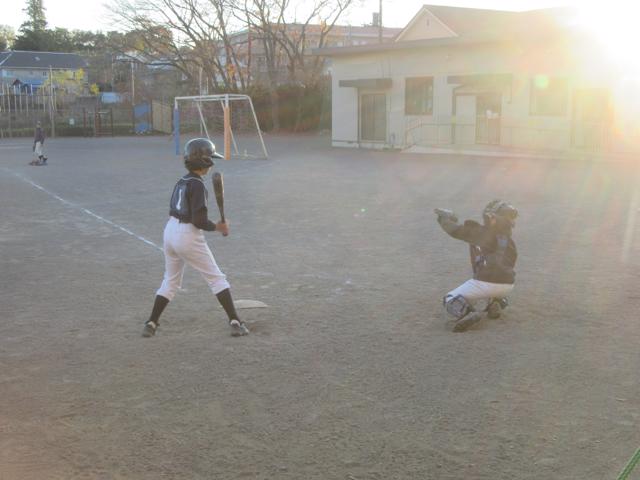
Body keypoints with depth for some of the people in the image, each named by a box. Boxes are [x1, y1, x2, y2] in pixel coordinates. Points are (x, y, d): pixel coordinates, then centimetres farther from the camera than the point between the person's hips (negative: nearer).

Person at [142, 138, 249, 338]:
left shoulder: (181, 182, 9)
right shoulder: (197, 185, -15)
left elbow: (174, 211, 13)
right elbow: (199, 220, -21)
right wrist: (217, 227, -5)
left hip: (170, 231, 8)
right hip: (188, 237, -8)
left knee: (170, 281, 19)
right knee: (216, 278, 2)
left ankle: (151, 323, 19)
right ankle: (235, 322, 1)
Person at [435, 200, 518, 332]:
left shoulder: (481, 232, -2)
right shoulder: (509, 241, 14)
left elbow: (455, 230, -2)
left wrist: (445, 217, 17)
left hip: (485, 283, -6)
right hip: (508, 286, 6)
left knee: (450, 300, 8)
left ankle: (468, 313, -22)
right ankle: (495, 304, 11)